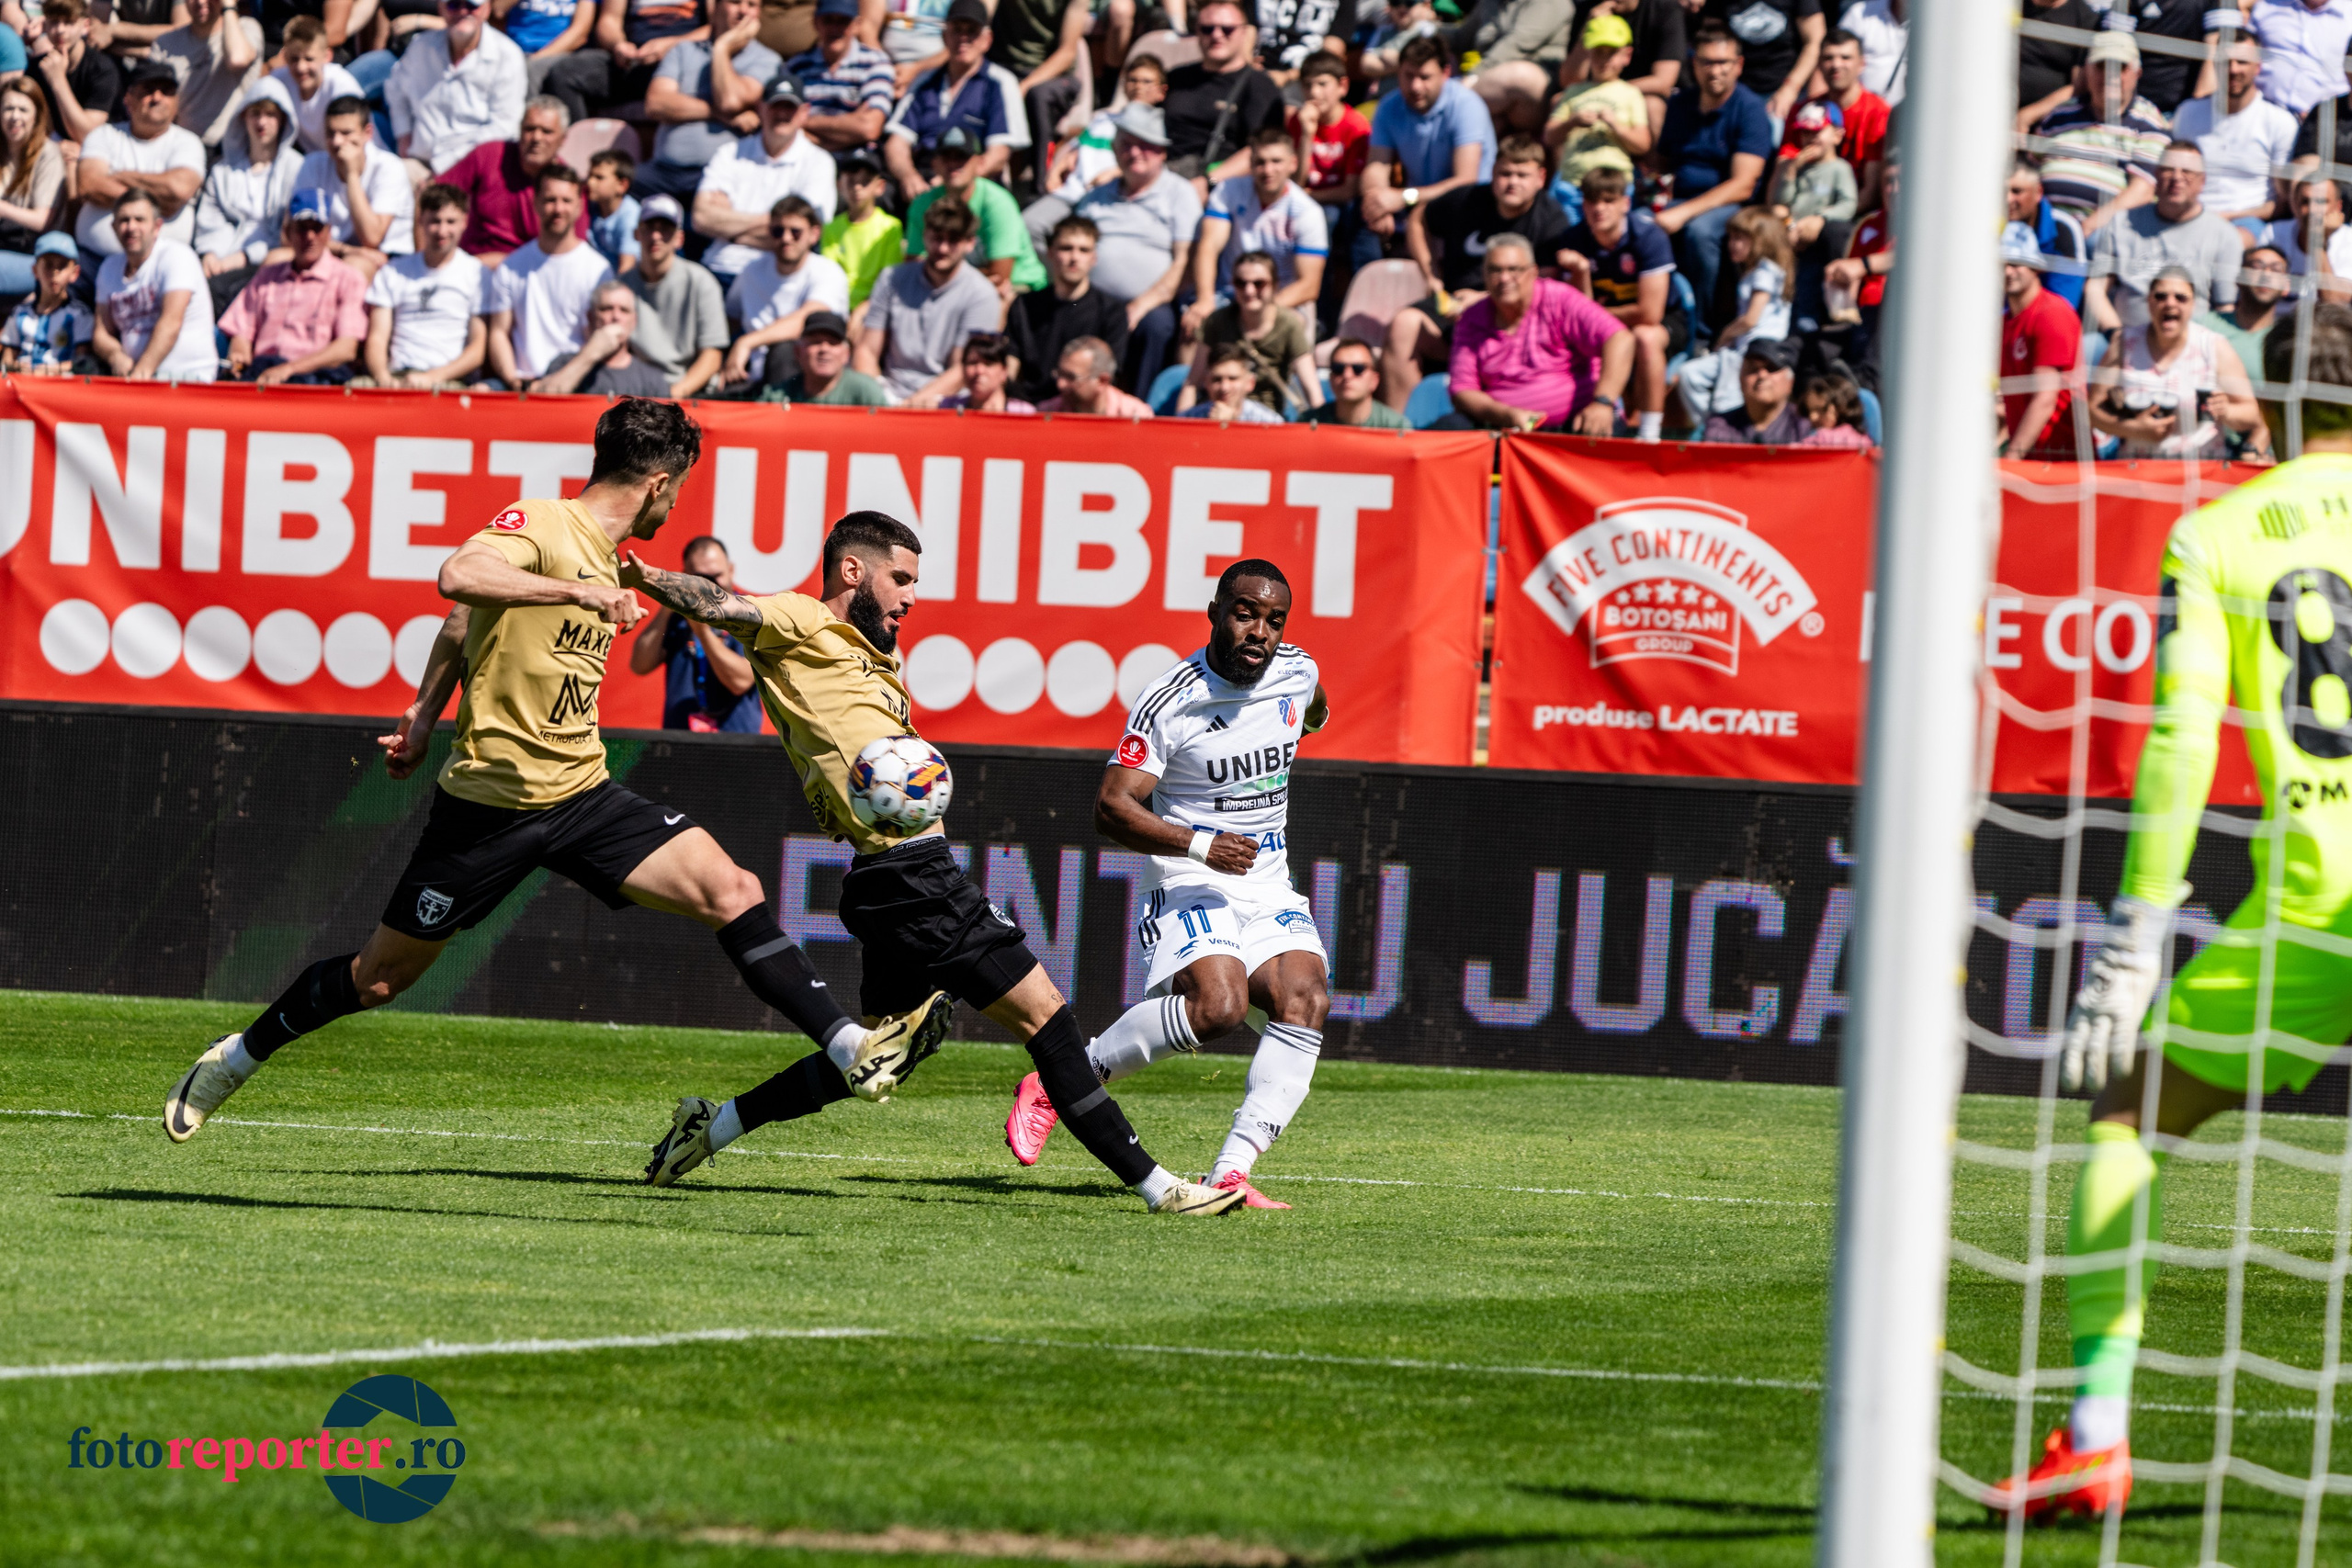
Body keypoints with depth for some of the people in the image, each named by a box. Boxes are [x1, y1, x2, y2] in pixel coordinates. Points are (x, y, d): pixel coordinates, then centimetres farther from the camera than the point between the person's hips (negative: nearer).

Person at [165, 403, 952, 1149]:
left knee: (733, 892, -11)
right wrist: (583, 592, -31)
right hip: (493, 800, -7)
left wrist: (426, 715, 26)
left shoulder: (603, 559, 14)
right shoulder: (539, 526, -12)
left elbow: (461, 630, 25)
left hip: (583, 794, 7)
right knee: (378, 978, 5)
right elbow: (459, 580, -33)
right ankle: (234, 1059, 26)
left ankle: (855, 1051, -14)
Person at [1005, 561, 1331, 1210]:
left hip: (1271, 889, 6)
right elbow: (1111, 807, -18)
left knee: (1305, 1001, -23)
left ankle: (1231, 1174, -28)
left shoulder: (1297, 672, 2)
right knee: (1218, 1004, -32)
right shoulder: (1170, 702, -14)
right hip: (1190, 887, -6)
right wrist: (1199, 845, -26)